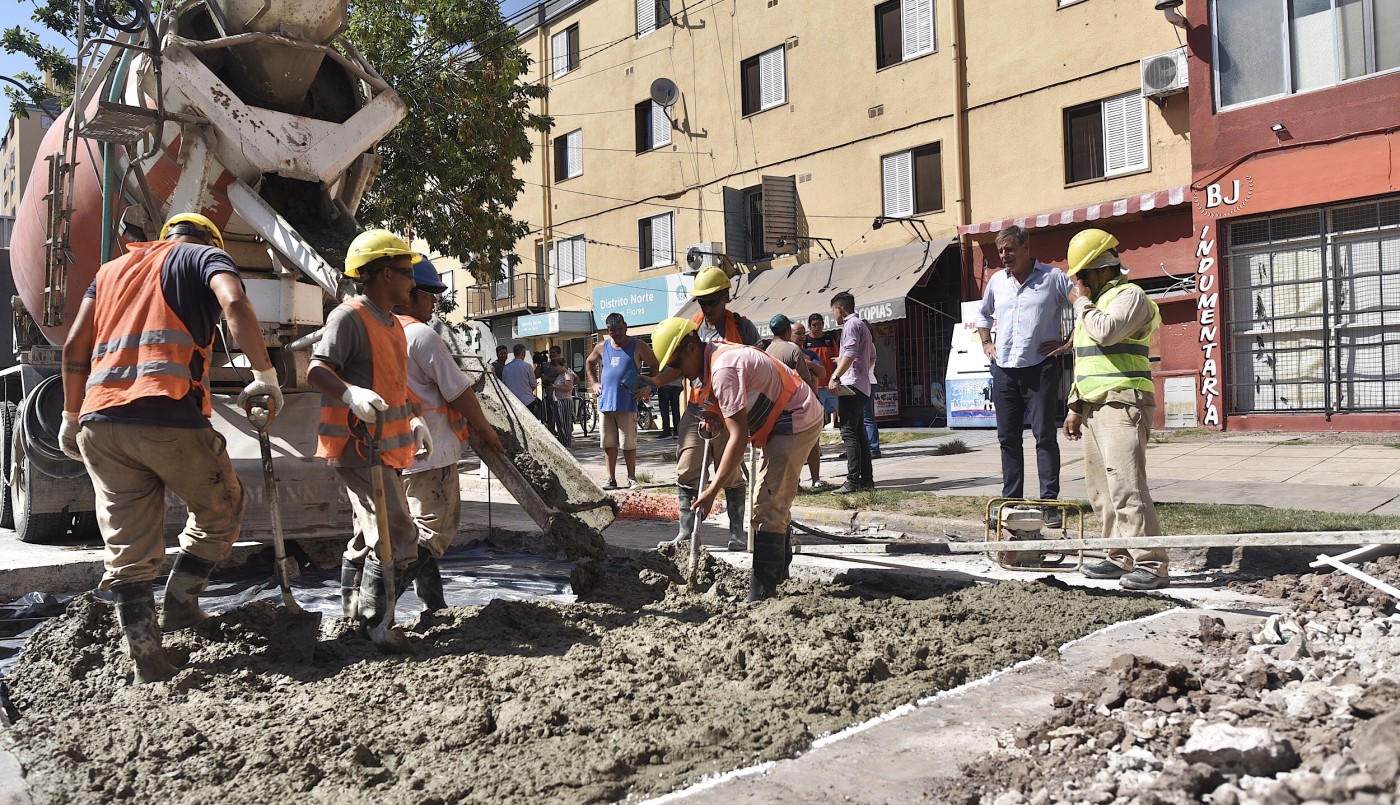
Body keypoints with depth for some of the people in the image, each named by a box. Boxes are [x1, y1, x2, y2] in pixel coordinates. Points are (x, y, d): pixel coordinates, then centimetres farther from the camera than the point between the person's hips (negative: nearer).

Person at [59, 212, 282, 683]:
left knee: (127, 551, 7)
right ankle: (180, 607, 19)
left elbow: (75, 347, 20)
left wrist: (72, 417, 24)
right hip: (168, 414, -6)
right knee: (220, 512, 17)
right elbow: (235, 304, -10)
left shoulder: (112, 269, 29)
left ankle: (147, 665, 9)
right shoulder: (205, 255, 13)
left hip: (101, 421, 6)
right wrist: (265, 375, -8)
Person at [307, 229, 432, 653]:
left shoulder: (393, 325, 18)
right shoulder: (349, 317, -13)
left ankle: (352, 603, 37)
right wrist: (352, 394, -41)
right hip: (359, 446, -10)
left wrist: (416, 419, 20)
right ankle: (376, 625, -2)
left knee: (371, 532, 21)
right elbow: (317, 370, -24)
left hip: (384, 447, 10)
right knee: (399, 537, -13)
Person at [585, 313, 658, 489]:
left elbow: (657, 366, -1)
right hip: (606, 402, 4)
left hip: (627, 403, -4)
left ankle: (632, 478, 9)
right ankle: (611, 479, 12)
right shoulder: (602, 347, 10)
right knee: (608, 443, 6)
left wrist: (648, 387, -10)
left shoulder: (637, 346, -2)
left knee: (628, 443, -2)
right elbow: (589, 363, 28)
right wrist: (594, 383, 14)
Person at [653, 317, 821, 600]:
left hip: (797, 422, -11)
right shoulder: (717, 354, 6)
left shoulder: (723, 370, -26)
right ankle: (779, 570, 36)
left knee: (768, 506, -14)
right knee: (775, 499, 21)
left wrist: (712, 491, -29)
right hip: (784, 422, 11)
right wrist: (718, 420, -3)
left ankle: (761, 593, -13)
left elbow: (739, 437, -30)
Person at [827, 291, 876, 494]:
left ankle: (853, 481, -18)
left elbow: (850, 353, -21)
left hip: (851, 384, -10)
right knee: (859, 432, 11)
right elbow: (872, 357, 28)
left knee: (849, 432, -13)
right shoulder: (862, 325, 24)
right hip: (862, 386, 10)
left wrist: (835, 376, -25)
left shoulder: (851, 325, -7)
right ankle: (866, 479, 12)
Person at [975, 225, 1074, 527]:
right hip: (1003, 369, 5)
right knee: (1008, 437, 7)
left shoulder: (1053, 278, -3)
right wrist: (986, 343, 17)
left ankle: (1050, 503, -1)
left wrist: (1068, 343, -6)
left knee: (1045, 435, -5)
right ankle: (1011, 501, 14)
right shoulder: (996, 281, 12)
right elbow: (983, 313, 29)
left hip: (1040, 368, -5)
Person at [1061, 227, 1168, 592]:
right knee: (1101, 490, 9)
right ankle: (1122, 558, 16)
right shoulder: (1094, 302, 23)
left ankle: (1151, 565, -13)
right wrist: (1076, 406, 22)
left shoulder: (1130, 296, -5)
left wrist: (1082, 302, -8)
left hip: (1123, 404, -10)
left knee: (1126, 486, -16)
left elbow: (1106, 331, -25)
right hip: (1094, 408, 10)